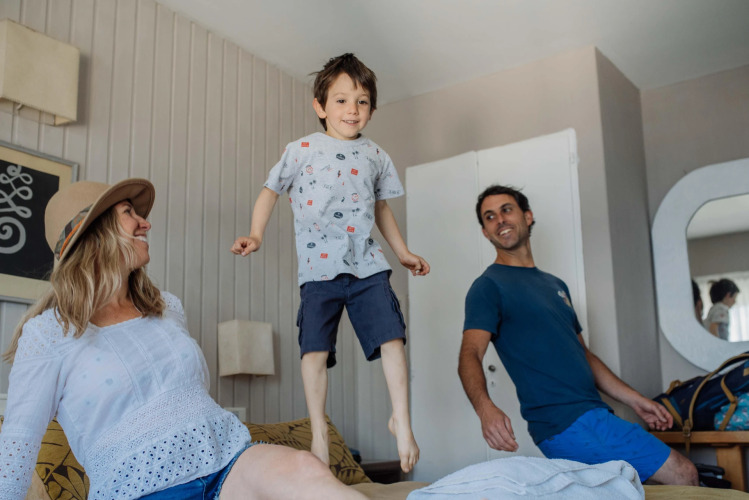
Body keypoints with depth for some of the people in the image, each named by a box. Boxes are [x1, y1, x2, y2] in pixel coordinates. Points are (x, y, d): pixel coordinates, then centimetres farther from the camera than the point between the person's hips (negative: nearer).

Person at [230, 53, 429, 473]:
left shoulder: (375, 156, 13)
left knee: (392, 339, -6)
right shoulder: (302, 150, 4)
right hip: (319, 267, -2)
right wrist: (255, 235, -3)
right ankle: (318, 429, 12)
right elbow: (271, 192, 10)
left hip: (368, 266, 2)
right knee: (316, 348, -3)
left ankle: (401, 420, 10)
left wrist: (403, 252, 24)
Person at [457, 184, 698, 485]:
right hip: (567, 425, -8)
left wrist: (635, 400, 19)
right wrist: (485, 407, -37)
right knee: (682, 476, -6)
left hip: (592, 414, 8)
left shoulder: (555, 285, 22)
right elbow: (470, 355, -18)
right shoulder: (489, 286, -4)